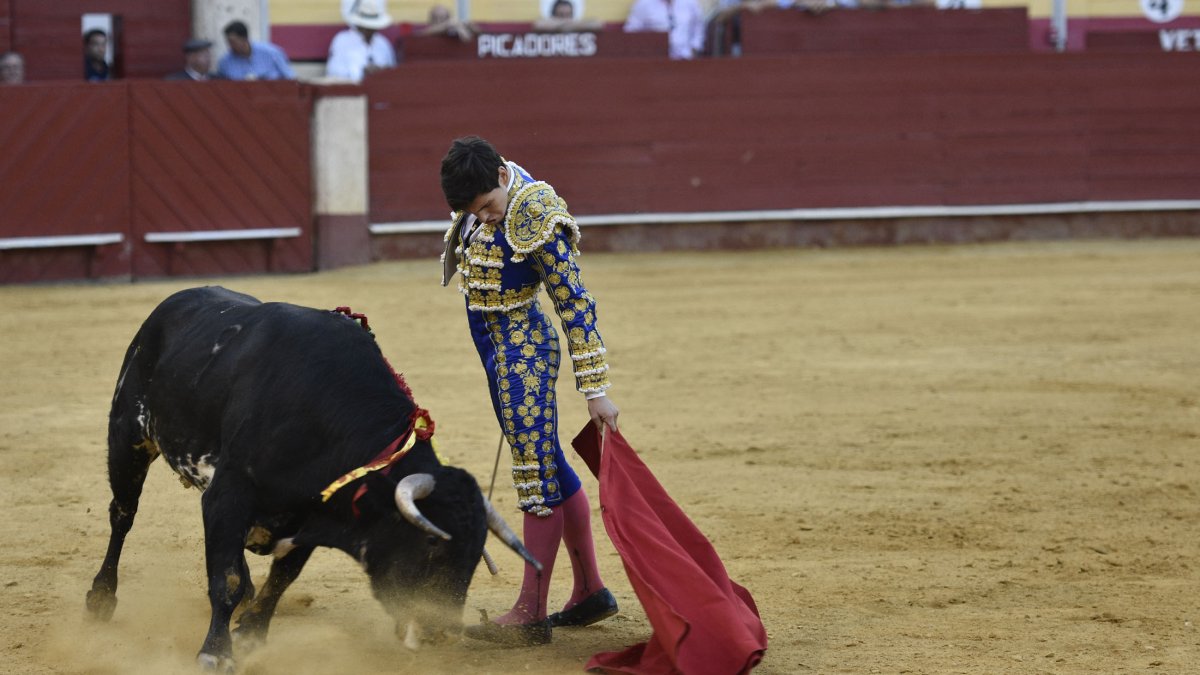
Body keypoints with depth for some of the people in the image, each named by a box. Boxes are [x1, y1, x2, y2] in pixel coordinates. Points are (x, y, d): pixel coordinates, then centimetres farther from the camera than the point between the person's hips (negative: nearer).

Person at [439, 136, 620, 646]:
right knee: (549, 466, 14)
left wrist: (594, 390, -21)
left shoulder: (538, 220, -23)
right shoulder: (484, 197, -2)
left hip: (523, 350, -9)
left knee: (537, 472, -6)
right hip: (497, 350, 9)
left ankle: (530, 614, -6)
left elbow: (576, 305, -21)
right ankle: (590, 592, 23)